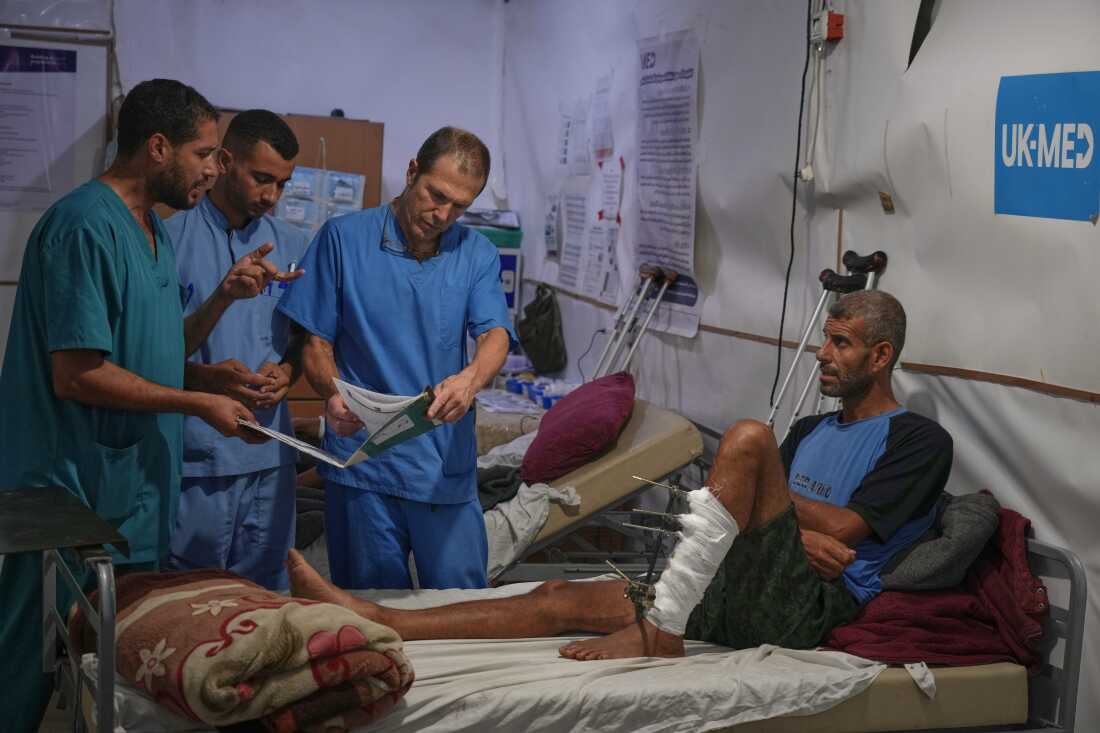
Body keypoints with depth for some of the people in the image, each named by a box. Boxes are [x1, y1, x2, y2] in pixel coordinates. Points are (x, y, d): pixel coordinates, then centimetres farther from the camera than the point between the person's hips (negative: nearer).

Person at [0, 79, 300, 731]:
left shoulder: (153, 231, 14)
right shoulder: (86, 227, -17)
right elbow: (77, 376, -21)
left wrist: (224, 297, 3)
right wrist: (199, 405, -14)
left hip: (135, 487, 9)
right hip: (77, 497, -9)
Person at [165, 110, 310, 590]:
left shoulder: (293, 247, 10)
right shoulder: (170, 234, -5)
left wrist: (287, 372, -4)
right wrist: (203, 377, -20)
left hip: (269, 456, 4)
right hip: (192, 455, -4)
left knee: (264, 595, 13)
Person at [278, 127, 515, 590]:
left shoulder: (477, 254, 8)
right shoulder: (343, 238, 2)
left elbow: (496, 333, -6)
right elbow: (316, 341, 3)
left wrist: (472, 377, -29)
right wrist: (333, 394, -18)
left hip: (448, 469, 2)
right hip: (362, 462, -1)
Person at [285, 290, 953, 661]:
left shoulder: (919, 440, 4)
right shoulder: (810, 430, 28)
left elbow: (843, 529, -7)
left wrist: (769, 496, 5)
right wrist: (797, 534, -4)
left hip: (805, 605, -7)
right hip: (732, 591, 7)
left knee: (748, 437, -27)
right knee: (559, 599, -7)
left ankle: (660, 629, -28)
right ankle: (377, 621, -13)